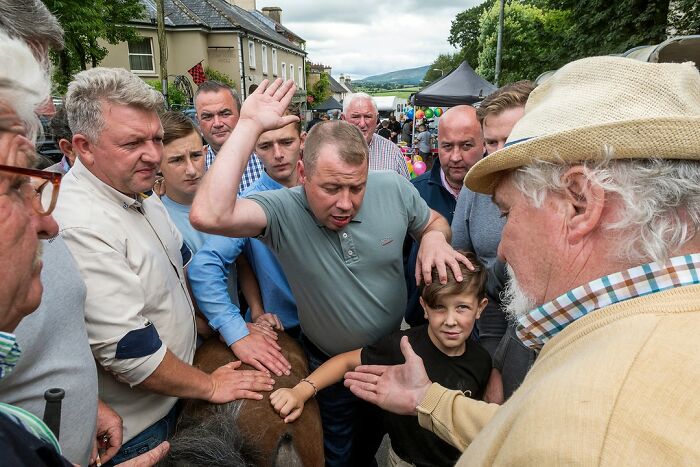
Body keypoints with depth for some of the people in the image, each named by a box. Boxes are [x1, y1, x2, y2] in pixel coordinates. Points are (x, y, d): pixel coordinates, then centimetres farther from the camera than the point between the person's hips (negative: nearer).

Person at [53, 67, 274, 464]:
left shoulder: (138, 192, 0)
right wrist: (210, 386, -15)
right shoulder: (79, 227, -31)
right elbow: (128, 350, -29)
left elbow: (178, 268, 13)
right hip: (135, 430, -8)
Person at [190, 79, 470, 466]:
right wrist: (249, 125, -41)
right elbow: (209, 215, -47)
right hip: (327, 362, -2)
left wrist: (435, 238, -24)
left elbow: (433, 221, 0)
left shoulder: (394, 189, -20)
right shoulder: (282, 212, -29)